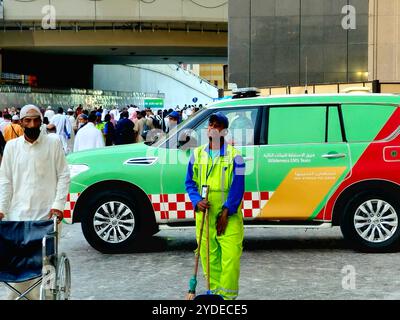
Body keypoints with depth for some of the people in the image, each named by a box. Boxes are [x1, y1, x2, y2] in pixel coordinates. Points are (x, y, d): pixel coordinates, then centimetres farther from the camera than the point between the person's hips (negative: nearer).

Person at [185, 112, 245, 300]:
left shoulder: (234, 156, -2)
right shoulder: (197, 154, 9)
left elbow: (238, 186, -6)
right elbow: (190, 182, 12)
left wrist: (226, 212, -13)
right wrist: (197, 201, -7)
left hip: (229, 216, -3)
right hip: (204, 214, 3)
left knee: (231, 255, -8)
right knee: (208, 255, 6)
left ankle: (228, 295, 0)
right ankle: (215, 291, 18)